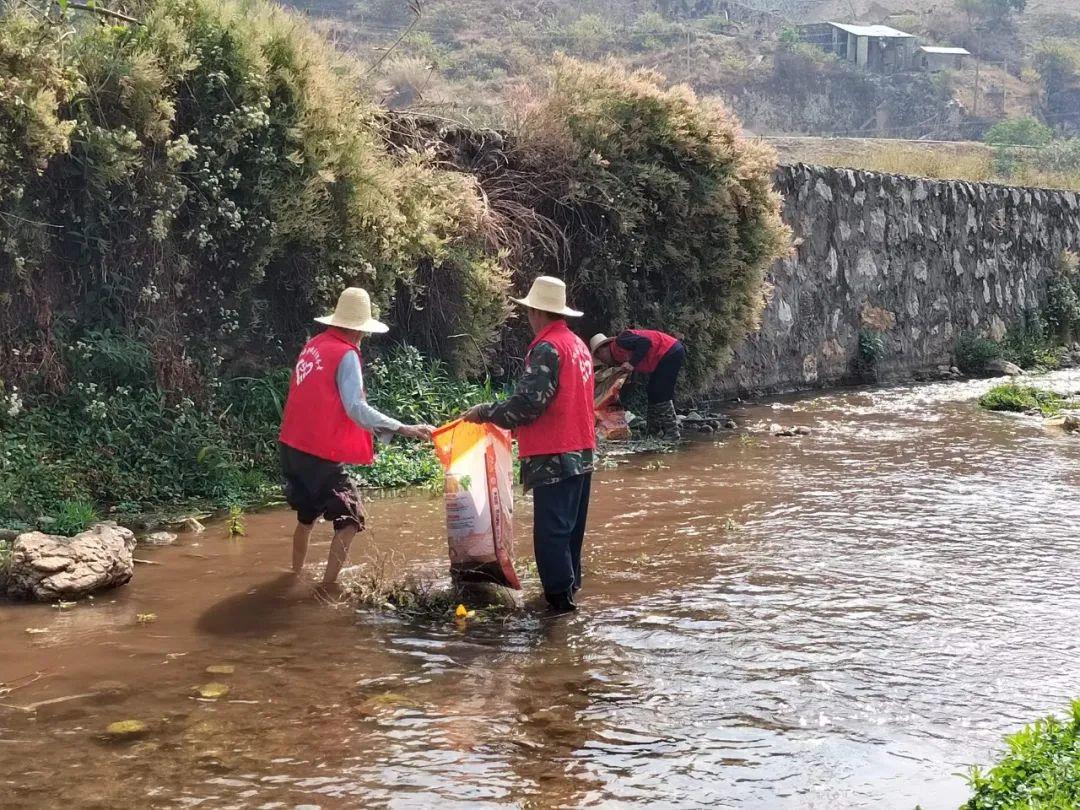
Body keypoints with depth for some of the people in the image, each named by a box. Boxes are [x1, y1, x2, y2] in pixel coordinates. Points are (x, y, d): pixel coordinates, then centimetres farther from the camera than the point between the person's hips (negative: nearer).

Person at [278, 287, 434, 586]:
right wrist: (404, 429, -30)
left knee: (307, 514, 26)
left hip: (293, 446, 9)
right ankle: (328, 587, -7)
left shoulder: (313, 345, 9)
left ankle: (296, 575, 39)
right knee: (350, 519, -1)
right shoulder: (346, 355, -14)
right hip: (321, 452, -8)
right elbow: (356, 408, -24)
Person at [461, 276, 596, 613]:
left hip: (554, 458, -9)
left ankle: (560, 597, -6)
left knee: (550, 532, -6)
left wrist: (485, 412, -8)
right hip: (580, 454, 9)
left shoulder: (548, 348, -15)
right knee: (569, 528, 17)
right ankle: (570, 586, 25)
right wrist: (518, 424, 23)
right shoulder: (577, 344, 14)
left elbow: (527, 403, -20)